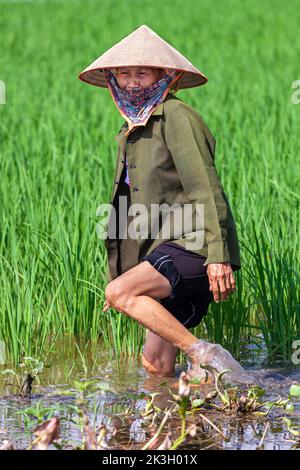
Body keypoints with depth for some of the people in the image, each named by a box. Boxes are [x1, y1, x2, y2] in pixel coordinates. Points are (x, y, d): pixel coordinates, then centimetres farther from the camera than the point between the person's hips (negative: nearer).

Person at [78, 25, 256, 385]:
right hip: (165, 248, 8)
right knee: (156, 365, 1)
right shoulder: (130, 134, 20)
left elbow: (205, 188, -15)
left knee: (120, 293, -26)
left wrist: (218, 256, -23)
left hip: (194, 246, -8)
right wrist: (116, 271, 23)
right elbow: (127, 211, 25)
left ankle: (202, 354, -22)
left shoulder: (175, 116, -7)